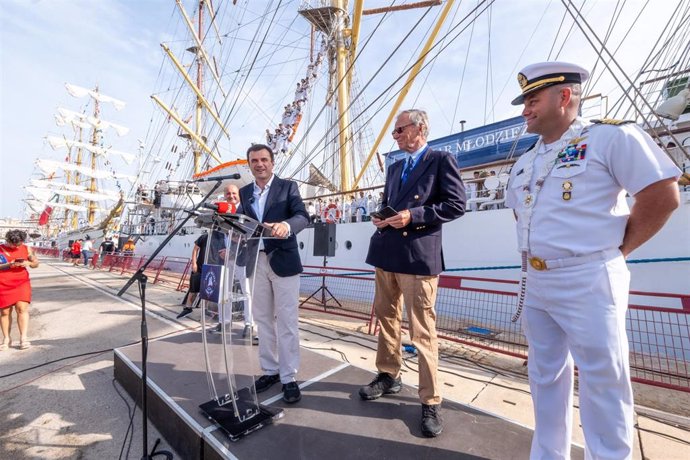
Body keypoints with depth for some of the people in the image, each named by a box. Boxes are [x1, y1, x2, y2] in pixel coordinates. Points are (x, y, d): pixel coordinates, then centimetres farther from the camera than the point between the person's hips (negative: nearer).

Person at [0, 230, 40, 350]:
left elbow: (36, 263, 13)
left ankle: (23, 338, -6)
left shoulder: (26, 249, 5)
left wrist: (28, 263, -9)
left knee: (22, 308, -9)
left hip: (22, 283, 0)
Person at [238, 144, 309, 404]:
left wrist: (286, 225, -37)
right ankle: (270, 370, 31)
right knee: (263, 319, 14)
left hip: (282, 261, -5)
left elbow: (303, 216, -17)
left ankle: (289, 377, 15)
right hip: (256, 262, 5)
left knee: (286, 321, 2)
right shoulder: (244, 192, 12)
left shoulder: (288, 186, -2)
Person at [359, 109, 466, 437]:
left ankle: (430, 402, 16)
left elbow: (456, 205, -9)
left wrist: (413, 216, -17)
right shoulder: (394, 168, 20)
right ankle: (389, 376, 38)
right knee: (386, 318, 18)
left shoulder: (441, 160, -1)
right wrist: (380, 218, 2)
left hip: (418, 256, -8)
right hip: (386, 253, 8)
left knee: (422, 331, -1)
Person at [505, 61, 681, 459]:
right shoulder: (526, 161, 14)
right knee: (545, 375, 18)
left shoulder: (610, 136, -5)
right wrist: (534, 251, 12)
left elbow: (663, 196, -10)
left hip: (587, 281, -7)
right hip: (535, 283, 7)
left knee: (602, 382, 5)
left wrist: (614, 252, -6)